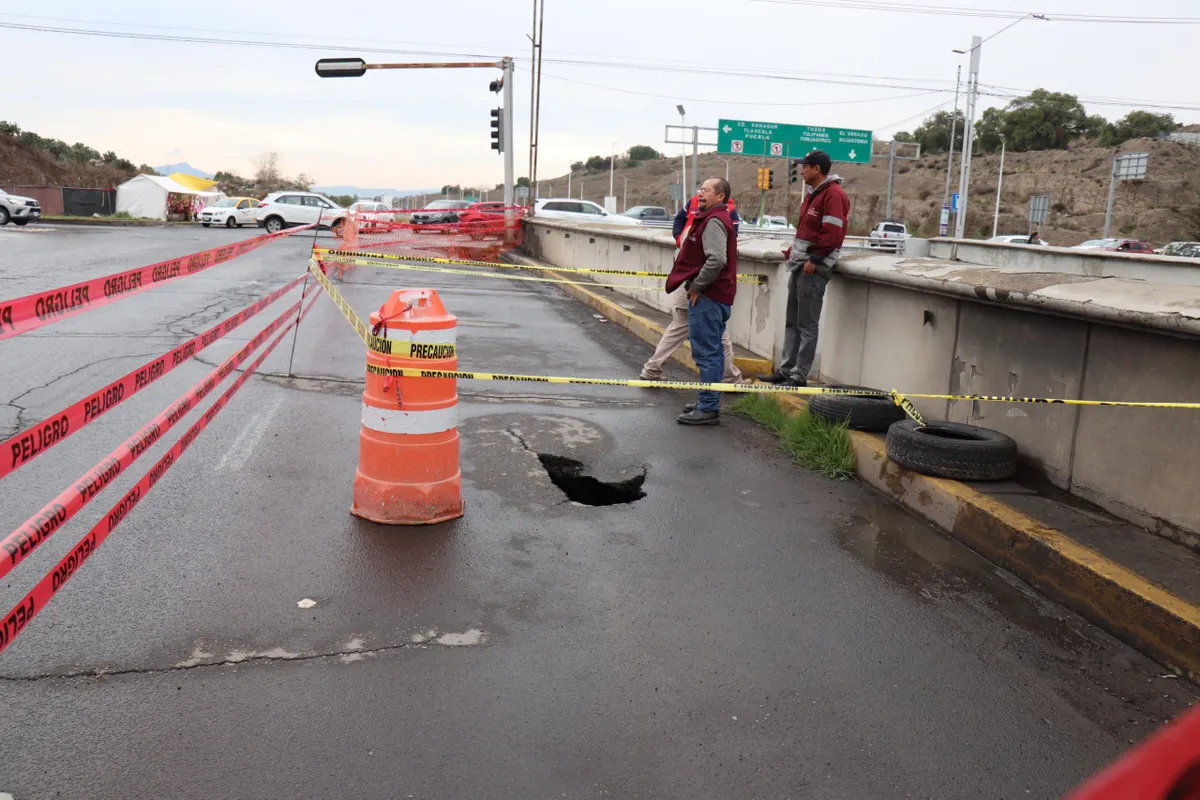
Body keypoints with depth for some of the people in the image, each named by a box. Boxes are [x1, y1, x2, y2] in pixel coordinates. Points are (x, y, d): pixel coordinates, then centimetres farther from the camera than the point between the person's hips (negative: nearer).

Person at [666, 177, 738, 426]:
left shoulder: (714, 221, -15)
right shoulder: (717, 218, 18)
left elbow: (716, 260, -27)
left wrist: (696, 287, -17)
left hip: (707, 297, -11)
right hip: (717, 296, 11)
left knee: (707, 353, -7)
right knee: (712, 352, 17)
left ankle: (708, 409, -3)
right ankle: (710, 402, 28)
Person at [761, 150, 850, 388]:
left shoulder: (834, 195, -14)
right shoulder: (815, 193, 18)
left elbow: (832, 234, -22)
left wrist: (814, 260, -22)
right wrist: (792, 251, 17)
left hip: (813, 269, -10)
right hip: (799, 265, 10)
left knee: (807, 325, -4)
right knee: (792, 322, 14)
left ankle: (799, 376, 1)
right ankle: (786, 370, 21)